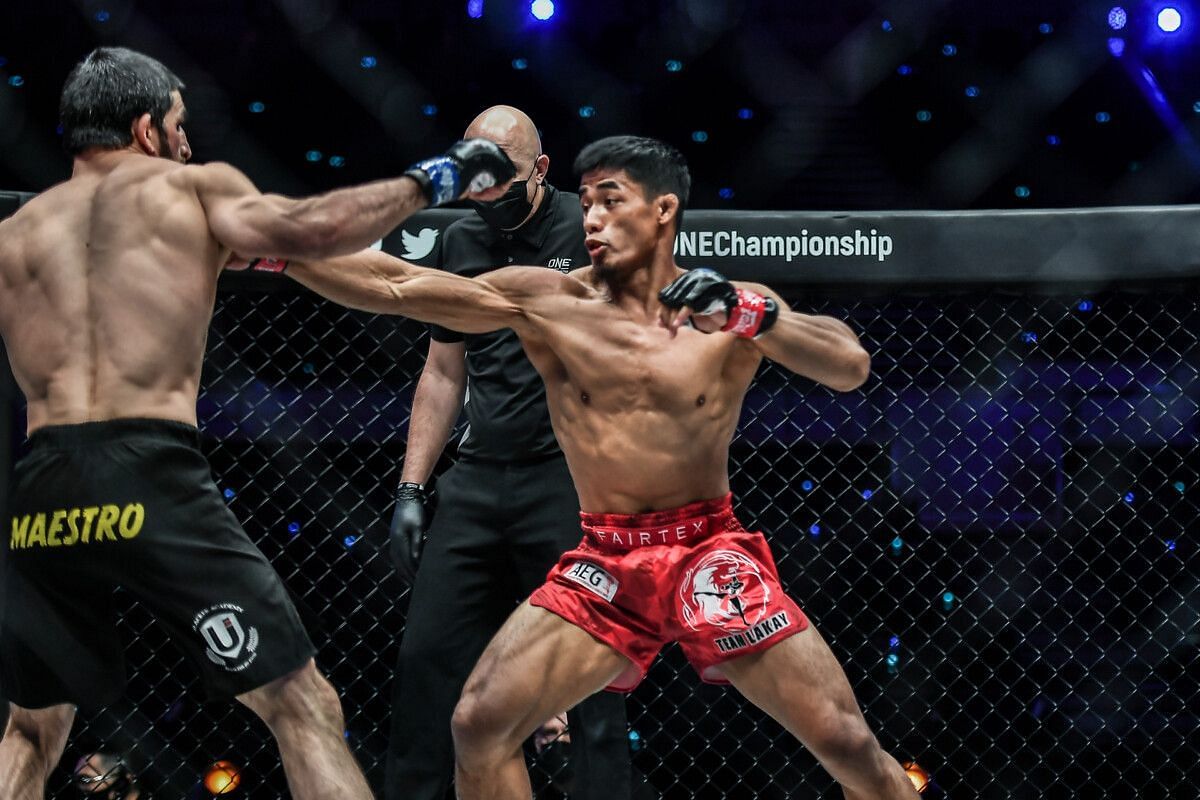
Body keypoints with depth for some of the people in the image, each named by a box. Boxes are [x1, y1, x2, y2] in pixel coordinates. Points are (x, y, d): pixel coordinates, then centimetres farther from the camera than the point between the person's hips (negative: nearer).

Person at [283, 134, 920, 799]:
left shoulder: (735, 307, -2)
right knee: (479, 724, -11)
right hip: (604, 567, 2)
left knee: (848, 744, -6)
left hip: (711, 557, -1)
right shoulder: (547, 302, -1)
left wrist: (751, 319, -30)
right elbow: (396, 286, -6)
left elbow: (852, 367, -15)